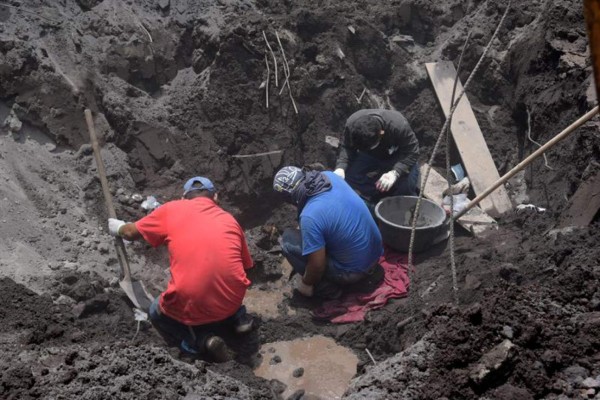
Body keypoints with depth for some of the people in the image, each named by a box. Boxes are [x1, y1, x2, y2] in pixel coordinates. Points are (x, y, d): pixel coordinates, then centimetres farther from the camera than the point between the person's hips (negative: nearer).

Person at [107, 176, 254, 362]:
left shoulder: (171, 209, 8)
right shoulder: (229, 219, 14)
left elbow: (131, 233, 22)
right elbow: (244, 266, 22)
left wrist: (118, 228, 46)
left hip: (191, 307, -4)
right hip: (232, 302, 4)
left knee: (157, 312, 30)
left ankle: (199, 339, 4)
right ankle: (237, 317, 13)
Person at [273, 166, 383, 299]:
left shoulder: (310, 216, -30)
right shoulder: (329, 176, -8)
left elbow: (317, 265, -22)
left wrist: (306, 283, -2)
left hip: (354, 271, -7)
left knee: (288, 240, -3)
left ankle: (327, 288, 6)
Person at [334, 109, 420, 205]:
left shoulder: (399, 126, -40)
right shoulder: (351, 124, -31)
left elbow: (411, 153, -31)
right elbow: (346, 147, -16)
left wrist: (395, 173, -47)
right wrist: (340, 167, -36)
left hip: (396, 157, -3)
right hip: (369, 157, 3)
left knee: (406, 181, -30)